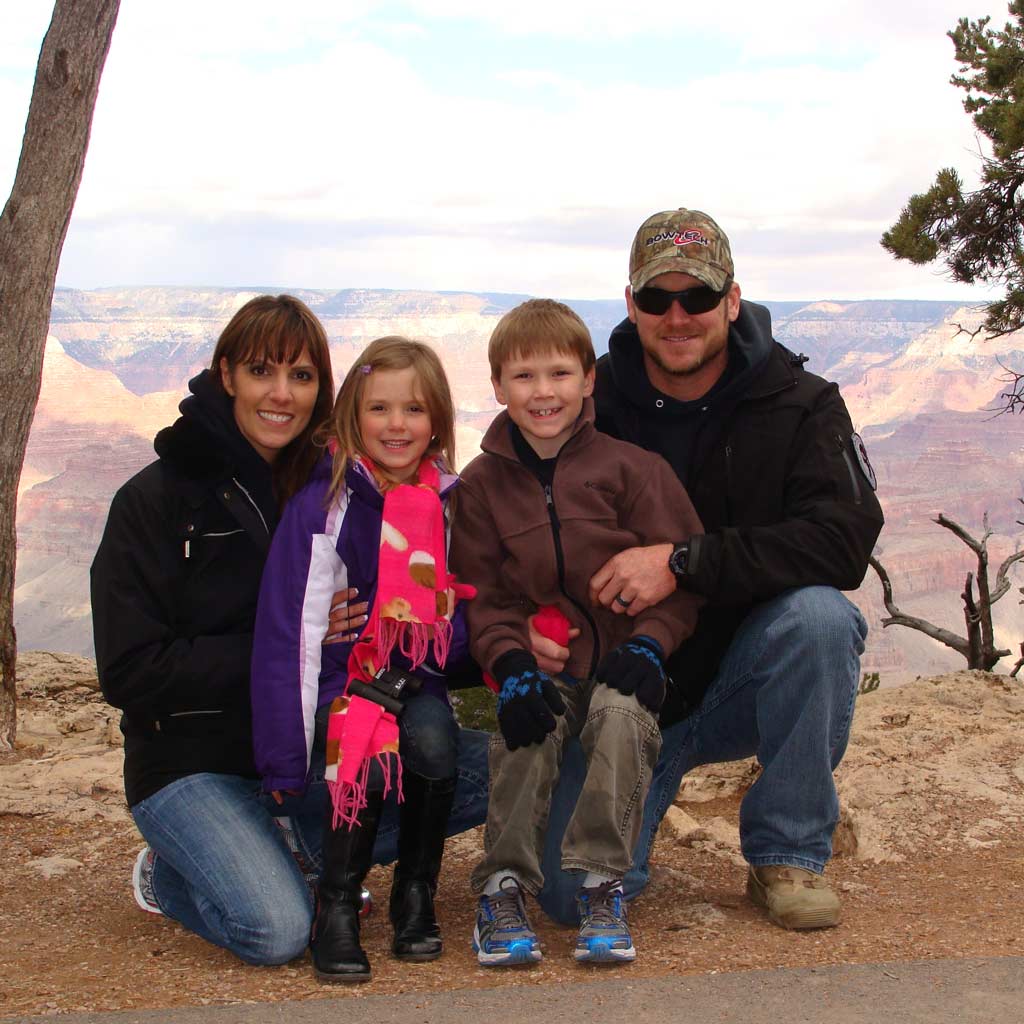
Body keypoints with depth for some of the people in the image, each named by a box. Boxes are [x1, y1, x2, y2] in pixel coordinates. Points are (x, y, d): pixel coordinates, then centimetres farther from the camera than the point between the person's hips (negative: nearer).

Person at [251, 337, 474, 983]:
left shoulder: (451, 502, 3)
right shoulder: (325, 504, -8)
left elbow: (468, 614, 13)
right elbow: (290, 628, -11)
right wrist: (286, 757, -14)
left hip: (419, 685, 3)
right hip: (342, 682, -3)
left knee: (432, 738, -28)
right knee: (372, 753, -31)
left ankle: (416, 894, -5)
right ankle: (338, 905, -9)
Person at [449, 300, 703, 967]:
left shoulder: (630, 467, 0)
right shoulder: (482, 483, 7)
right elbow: (483, 594, 4)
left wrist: (649, 644, -16)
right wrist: (510, 666, -14)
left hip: (623, 659, -1)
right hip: (541, 664, 1)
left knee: (621, 714, -32)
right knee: (524, 732, -29)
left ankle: (601, 883, -21)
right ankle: (504, 887, -16)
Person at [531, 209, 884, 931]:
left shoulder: (801, 405, -8)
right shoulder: (589, 405, -4)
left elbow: (845, 540, -24)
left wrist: (684, 560, -32)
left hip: (744, 679, 0)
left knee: (818, 615, -33)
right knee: (574, 894, -16)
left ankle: (787, 854, -11)